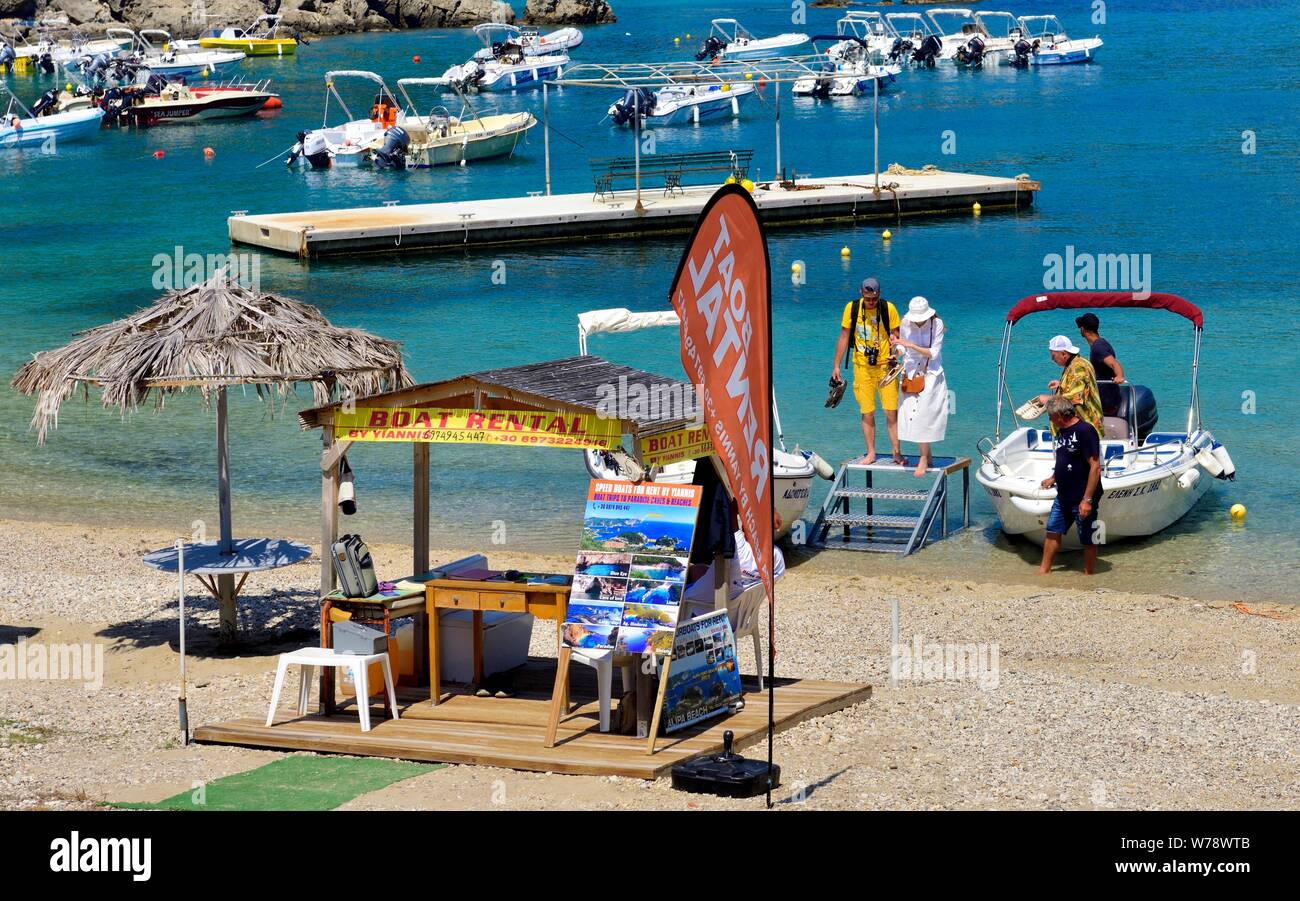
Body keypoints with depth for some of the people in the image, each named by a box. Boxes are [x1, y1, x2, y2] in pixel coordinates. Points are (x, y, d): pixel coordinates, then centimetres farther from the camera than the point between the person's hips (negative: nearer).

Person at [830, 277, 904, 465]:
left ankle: (897, 453, 3)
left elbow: (896, 336, 1)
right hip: (862, 366, 1)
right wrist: (836, 366, 5)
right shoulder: (852, 308, -1)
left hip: (885, 365, -1)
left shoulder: (888, 308, -6)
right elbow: (843, 338, 6)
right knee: (867, 413, 3)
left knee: (891, 412, -5)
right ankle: (871, 453, 13)